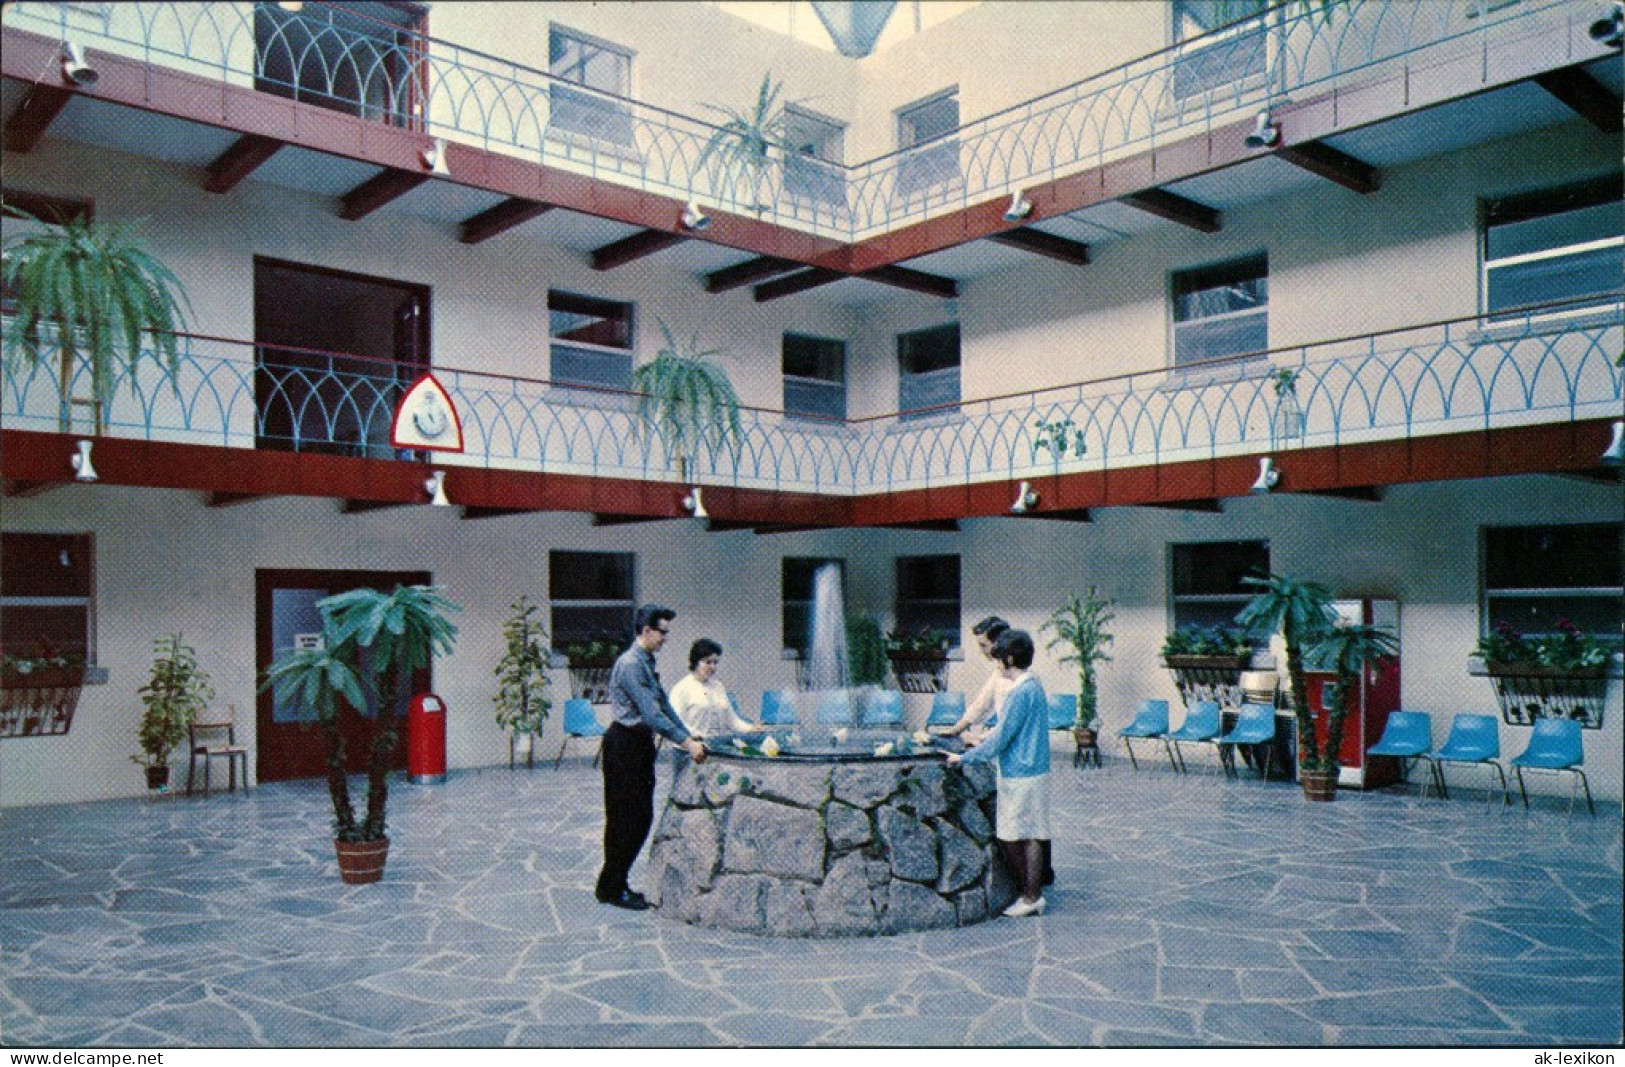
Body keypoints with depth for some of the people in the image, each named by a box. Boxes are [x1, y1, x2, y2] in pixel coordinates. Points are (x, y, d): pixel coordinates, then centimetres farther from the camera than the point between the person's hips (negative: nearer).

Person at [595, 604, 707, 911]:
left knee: (642, 817, 12)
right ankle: (610, 889, 10)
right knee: (624, 819, -1)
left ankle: (616, 883, 21)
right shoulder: (630, 664, -18)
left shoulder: (647, 663, 13)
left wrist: (688, 736, 11)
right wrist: (686, 743, -21)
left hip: (641, 744, 9)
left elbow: (663, 705, 17)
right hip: (625, 745, -9)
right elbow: (651, 713, -23)